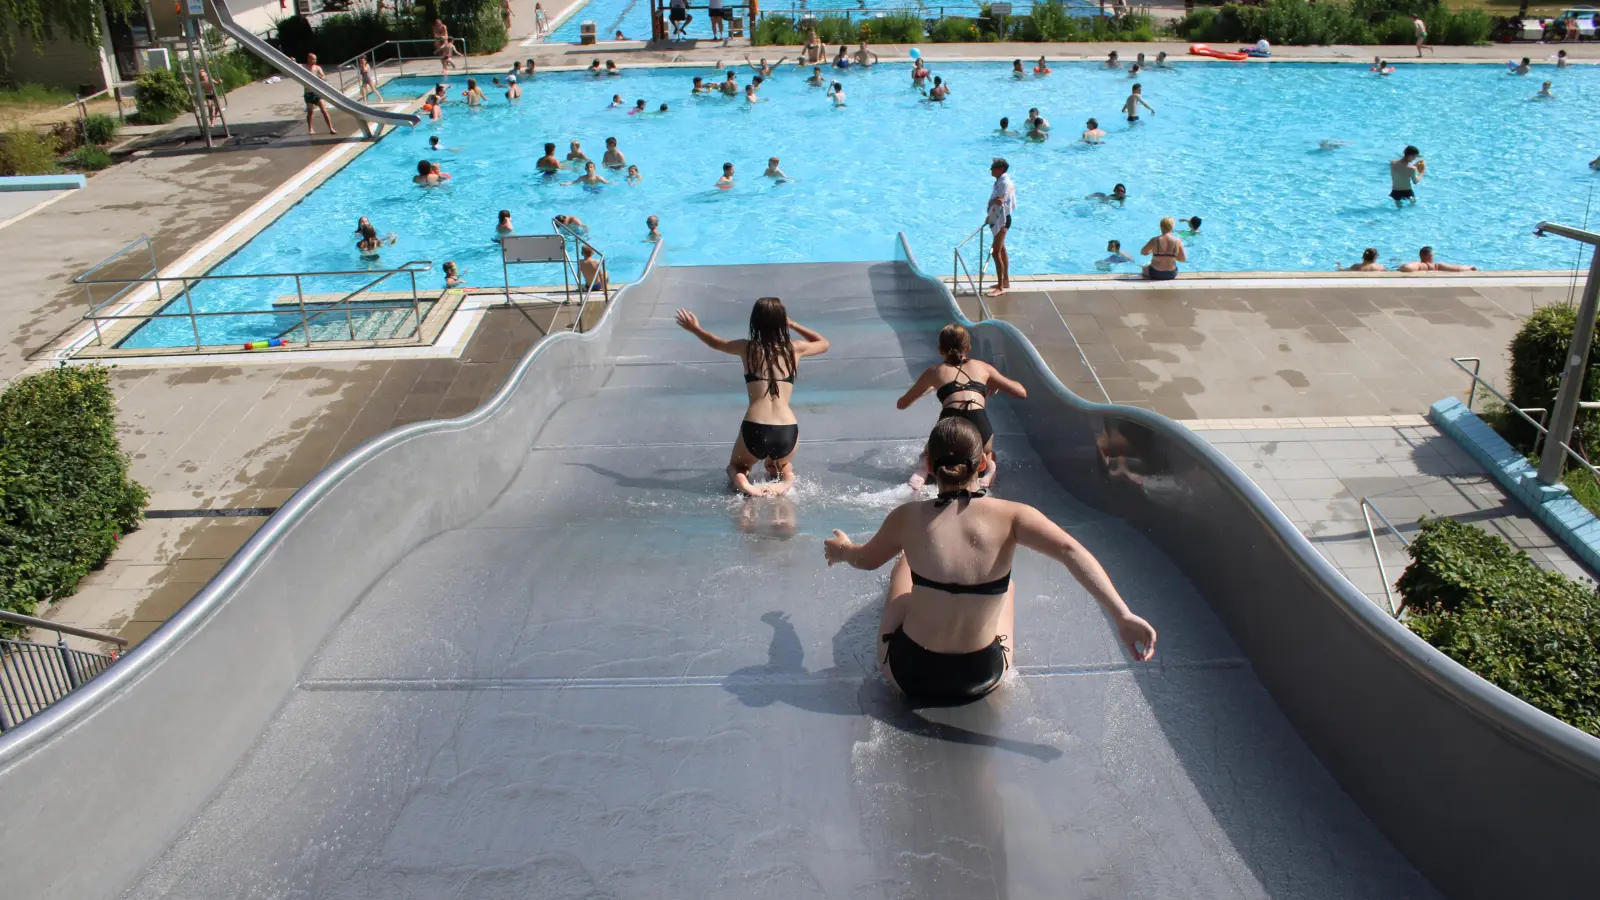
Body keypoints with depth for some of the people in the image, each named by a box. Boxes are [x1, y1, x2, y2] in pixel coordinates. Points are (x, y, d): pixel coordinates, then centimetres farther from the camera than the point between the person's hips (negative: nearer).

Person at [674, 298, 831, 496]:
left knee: (736, 466, 31)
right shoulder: (795, 349, 8)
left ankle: (740, 481, -6)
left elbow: (716, 343, 28)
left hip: (754, 430, -1)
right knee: (780, 465, 36)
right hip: (787, 432, 1)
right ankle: (784, 479, 0)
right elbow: (824, 343, 31)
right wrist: (793, 325, 34)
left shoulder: (747, 348, 6)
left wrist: (694, 328, 46)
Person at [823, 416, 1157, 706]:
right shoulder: (1010, 516, -17)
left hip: (909, 675, 0)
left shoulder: (907, 518, -14)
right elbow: (1070, 551, -31)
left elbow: (866, 560, 4)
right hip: (983, 680, 0)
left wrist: (841, 549, 26)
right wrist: (1123, 617, -31)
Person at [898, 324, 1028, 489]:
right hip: (980, 423, 1)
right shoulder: (983, 367, 24)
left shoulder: (934, 371, 24)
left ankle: (924, 469, -4)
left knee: (929, 455, 33)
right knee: (988, 456, 36)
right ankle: (989, 469, -1)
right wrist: (996, 386, 46)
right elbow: (1021, 392, 26)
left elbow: (901, 404, 35)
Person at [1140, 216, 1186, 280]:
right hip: (1171, 274, 2)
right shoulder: (1177, 241, -13)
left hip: (1155, 274, -2)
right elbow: (1184, 259, -8)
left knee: (1144, 268, 35)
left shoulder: (1155, 240, -17)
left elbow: (1142, 252, -3)